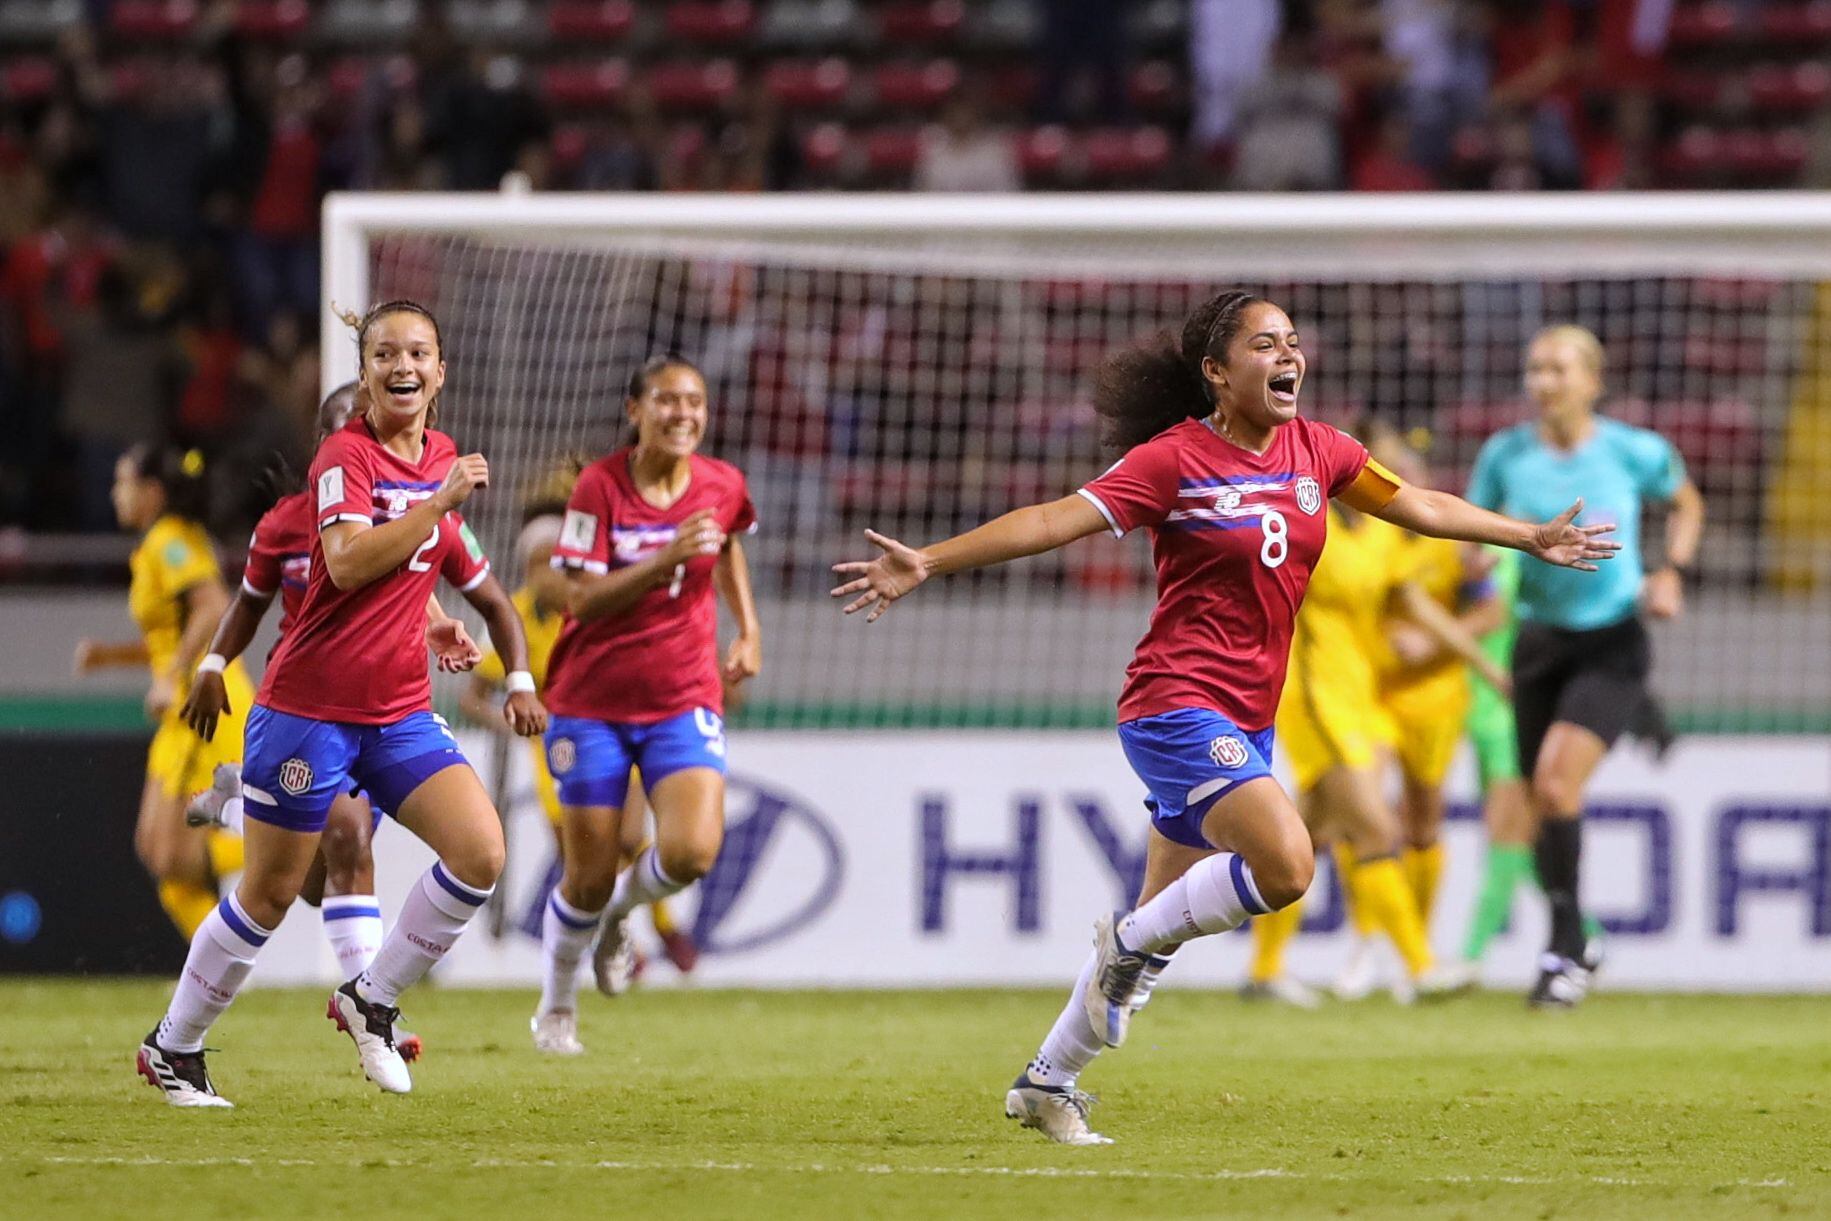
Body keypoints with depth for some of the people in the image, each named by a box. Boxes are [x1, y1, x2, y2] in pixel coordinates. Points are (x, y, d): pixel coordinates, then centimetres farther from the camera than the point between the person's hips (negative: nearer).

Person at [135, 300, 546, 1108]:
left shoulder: (444, 461, 9)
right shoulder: (345, 456, -12)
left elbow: (486, 591, 22)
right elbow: (349, 563, -28)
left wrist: (519, 679, 12)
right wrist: (442, 501, -25)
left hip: (400, 713, 6)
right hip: (312, 703, -6)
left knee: (481, 852, -14)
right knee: (271, 893, 2)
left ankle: (370, 1002, 4)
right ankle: (173, 1046, 22)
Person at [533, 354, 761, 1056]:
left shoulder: (723, 486, -2)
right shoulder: (600, 486, -12)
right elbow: (584, 600, -17)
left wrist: (748, 628, 13)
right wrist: (667, 559, -29)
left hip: (684, 701, 2)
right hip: (593, 702, -2)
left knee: (692, 853, -21)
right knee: (588, 878, 1)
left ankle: (624, 904, 15)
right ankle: (556, 1010, 28)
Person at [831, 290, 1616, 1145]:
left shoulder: (1316, 451, 8)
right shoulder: (1175, 460, -11)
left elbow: (1417, 507, 21)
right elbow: (1055, 520, -15)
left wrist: (1532, 539, 27)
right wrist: (928, 563, -24)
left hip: (1247, 720, 7)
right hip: (1179, 705, -7)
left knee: (1162, 922, 12)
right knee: (1286, 865, -25)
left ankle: (1046, 1083, 24)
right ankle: (1132, 943, -1)